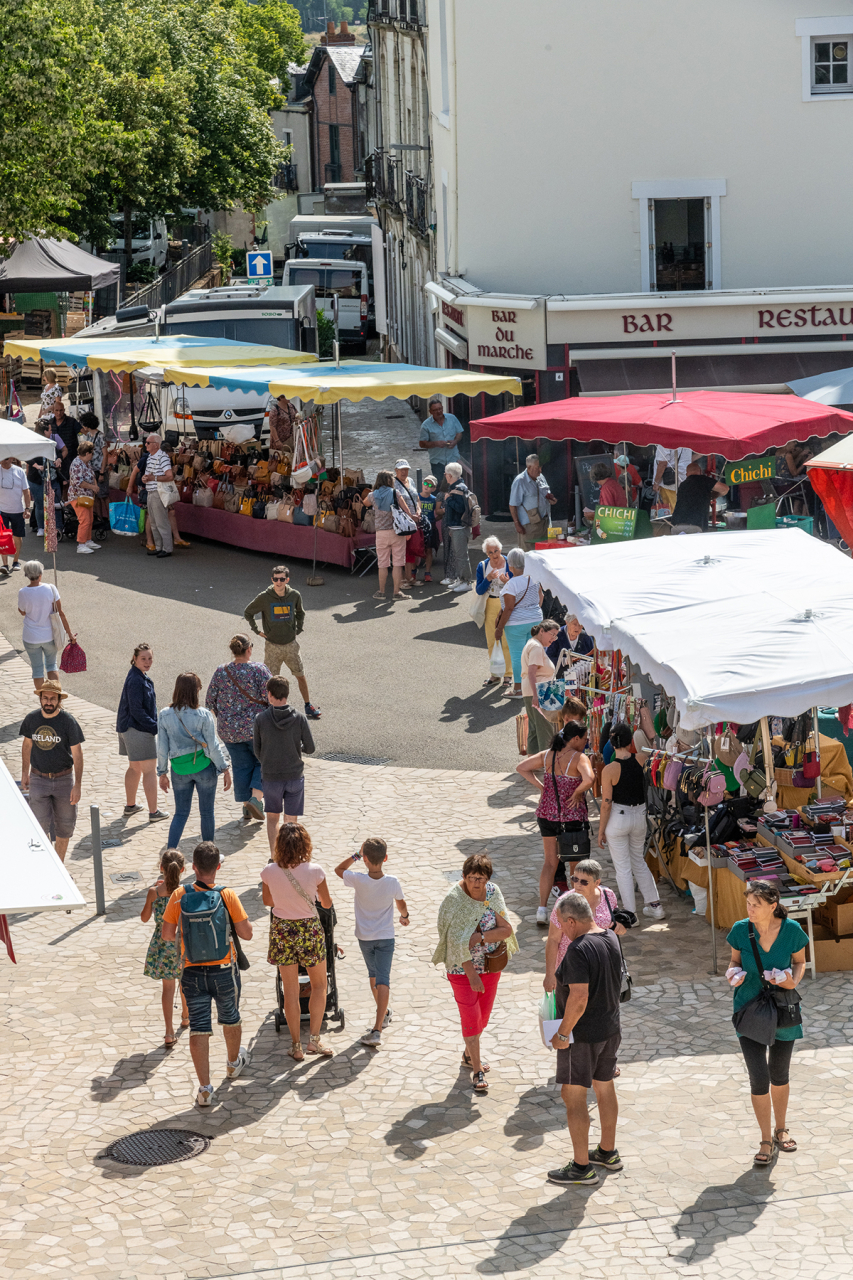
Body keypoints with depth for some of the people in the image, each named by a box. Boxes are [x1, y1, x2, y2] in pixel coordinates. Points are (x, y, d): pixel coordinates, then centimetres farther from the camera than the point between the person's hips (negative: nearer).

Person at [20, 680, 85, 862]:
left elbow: (77, 754, -10)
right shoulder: (31, 719, -3)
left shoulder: (68, 722, -12)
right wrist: (25, 773, 14)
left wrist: (78, 785, -14)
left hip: (64, 779, -1)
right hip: (39, 779, 1)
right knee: (40, 825, -9)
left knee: (64, 825, 8)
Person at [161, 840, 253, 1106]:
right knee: (231, 1019, 25)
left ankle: (204, 1088, 1)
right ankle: (234, 1063, 48)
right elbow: (247, 934, -10)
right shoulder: (227, 896, -15)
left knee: (198, 1028, 4)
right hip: (224, 971, 0)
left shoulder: (179, 896, -11)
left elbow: (167, 935, -5)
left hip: (192, 972, 0)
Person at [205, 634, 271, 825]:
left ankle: (246, 807, 21)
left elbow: (210, 702, 2)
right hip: (257, 727, -3)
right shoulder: (259, 670, -15)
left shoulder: (221, 672, -4)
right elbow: (270, 698, -17)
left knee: (241, 766, 15)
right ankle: (256, 798, -4)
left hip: (230, 730, 3)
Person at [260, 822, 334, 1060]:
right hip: (309, 929, -2)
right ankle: (314, 1039, 14)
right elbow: (327, 904, -4)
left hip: (281, 930, 2)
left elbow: (267, 901, 4)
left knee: (290, 990, 14)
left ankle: (296, 1046, 19)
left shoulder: (269, 872, -15)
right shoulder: (314, 870, -19)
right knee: (319, 985, 20)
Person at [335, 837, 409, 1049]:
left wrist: (356, 855, -2)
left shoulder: (358, 880, -20)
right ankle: (377, 1029, -14)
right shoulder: (393, 883, -17)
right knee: (383, 980, -4)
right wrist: (404, 916, 24)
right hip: (386, 937, -1)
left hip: (364, 937, 1)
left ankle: (383, 1013, 42)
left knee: (373, 976, 23)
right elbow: (401, 904, 4)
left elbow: (339, 869, 1)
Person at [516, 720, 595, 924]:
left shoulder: (547, 756, 1)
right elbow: (589, 779, -36)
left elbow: (520, 768, 8)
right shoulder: (579, 758, -17)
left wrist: (541, 786, 5)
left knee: (550, 862, 16)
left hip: (547, 814, 5)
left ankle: (542, 909, 10)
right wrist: (577, 793, -17)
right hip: (572, 816, -5)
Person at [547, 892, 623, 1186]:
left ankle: (582, 1167, 5)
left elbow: (579, 998, -30)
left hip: (582, 1035, -9)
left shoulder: (578, 950, -25)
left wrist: (563, 1033, -20)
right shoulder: (611, 938, 2)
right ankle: (608, 1153, 35)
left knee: (573, 1096, 1)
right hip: (610, 1029, 9)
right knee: (605, 1088, 21)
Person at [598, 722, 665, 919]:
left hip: (618, 818, -4)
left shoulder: (609, 770, -18)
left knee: (623, 868, 6)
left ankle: (631, 915, 10)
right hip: (639, 816, 4)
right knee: (639, 862, 23)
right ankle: (654, 905, 26)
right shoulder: (639, 761, -10)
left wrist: (601, 830, -5)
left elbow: (606, 804, -14)